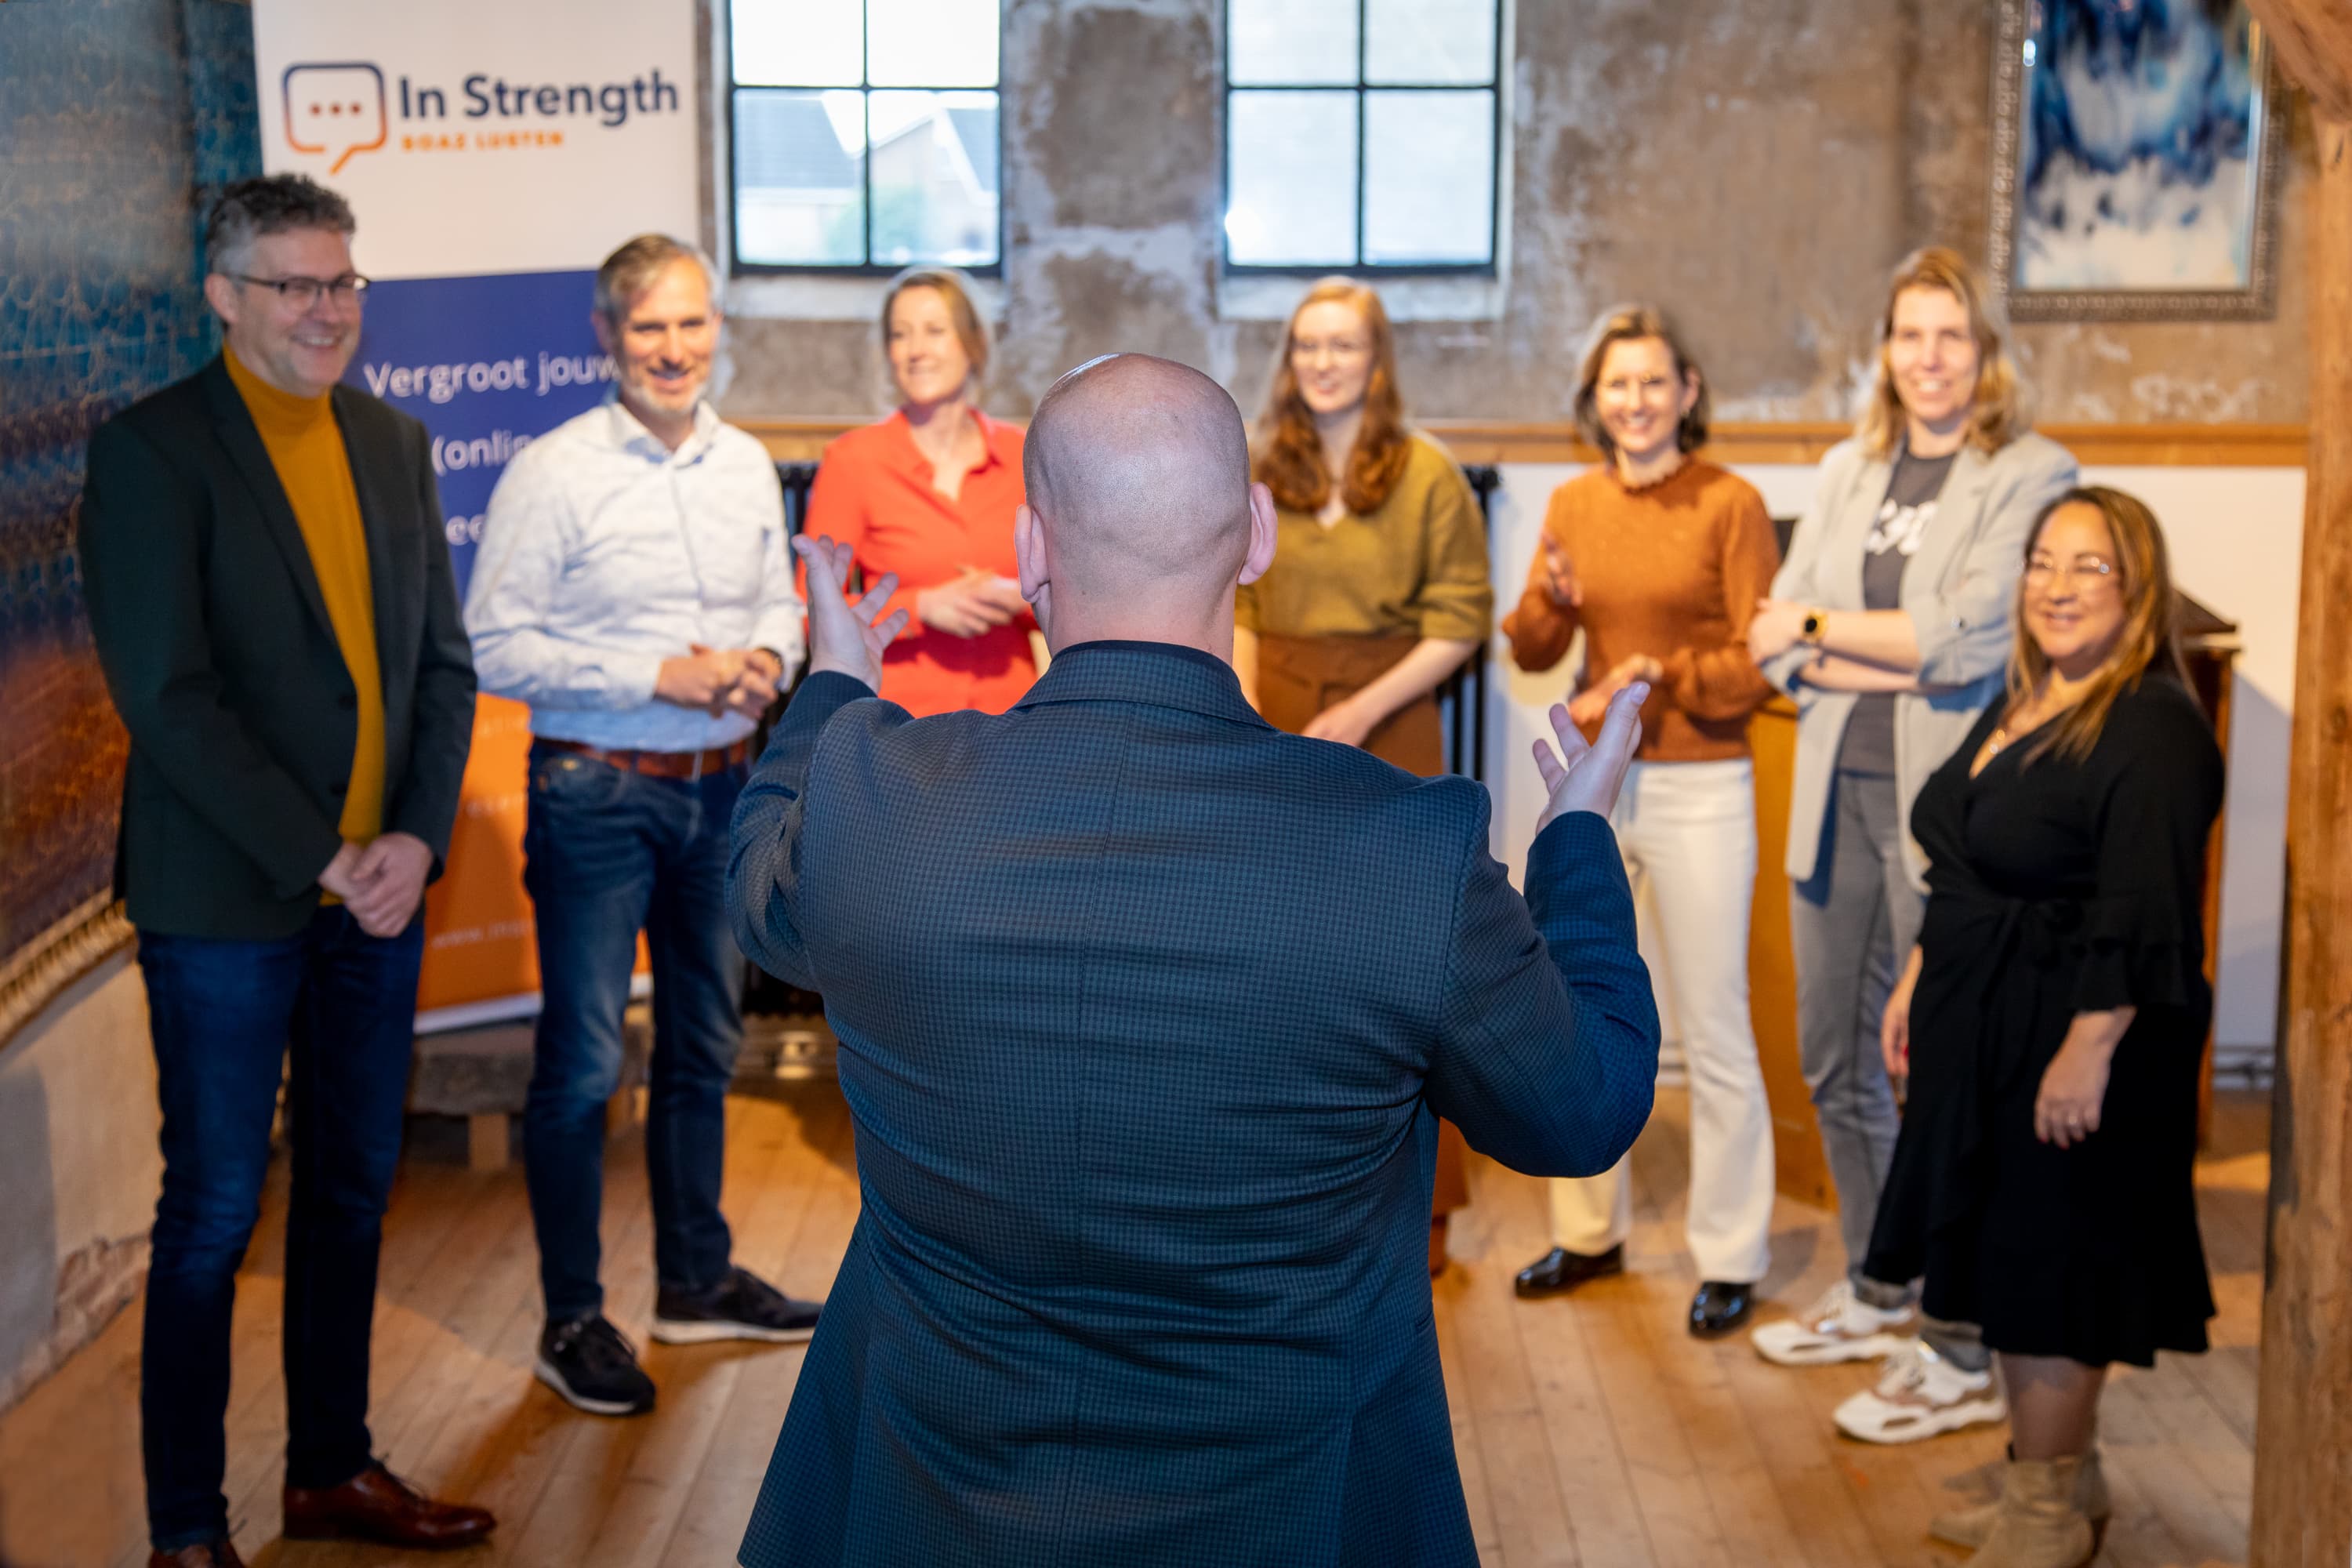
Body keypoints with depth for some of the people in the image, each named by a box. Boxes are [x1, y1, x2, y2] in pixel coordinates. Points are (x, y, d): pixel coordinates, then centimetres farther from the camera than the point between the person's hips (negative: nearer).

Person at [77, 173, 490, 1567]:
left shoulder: (394, 445, 10)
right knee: (216, 1210, 3)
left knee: (354, 1188, 15)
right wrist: (321, 858, -16)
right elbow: (168, 698, -14)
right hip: (229, 900, -6)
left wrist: (417, 837, -5)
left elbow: (443, 663, 10)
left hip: (380, 887, 6)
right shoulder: (152, 452, -8)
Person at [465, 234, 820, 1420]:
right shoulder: (551, 474, -12)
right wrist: (662, 676, -19)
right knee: (582, 1065, 1)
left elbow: (779, 602, 16)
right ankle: (573, 1322, 14)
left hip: (722, 787, 6)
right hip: (598, 794, -6)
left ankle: (697, 1282, 33)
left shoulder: (747, 465, 6)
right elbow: (494, 645, -14)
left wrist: (768, 659, -7)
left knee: (704, 1046, 17)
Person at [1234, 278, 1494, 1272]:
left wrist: (1363, 710, -15)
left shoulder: (1427, 475, -4)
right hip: (1281, 733, 3)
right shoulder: (1262, 474, 8)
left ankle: (1418, 1206, 8)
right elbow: (1241, 612, 10)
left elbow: (1459, 622, -6)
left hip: (1389, 732, -3)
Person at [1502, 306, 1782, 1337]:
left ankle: (1730, 1259, 13)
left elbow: (1761, 663, -9)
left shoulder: (1730, 505, -8)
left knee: (1713, 1030, 1)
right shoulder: (1573, 504, 7)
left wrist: (1657, 676, -19)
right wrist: (1550, 602, -13)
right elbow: (1530, 653, 7)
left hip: (1697, 789, -5)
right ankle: (1589, 1232, 27)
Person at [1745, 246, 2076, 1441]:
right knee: (1836, 1061, 15)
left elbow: (1969, 638, -16)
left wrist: (1821, 627, -5)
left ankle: (1964, 1360, 11)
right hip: (1838, 793, 6)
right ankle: (1880, 1294, 35)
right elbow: (1779, 645, 4)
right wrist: (1906, 664, -11)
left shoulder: (2032, 476, -5)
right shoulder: (1849, 470, 13)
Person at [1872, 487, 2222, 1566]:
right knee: (2005, 1261, 16)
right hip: (1984, 1033, 9)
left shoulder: (2154, 730, -18)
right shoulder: (2018, 708, 12)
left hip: (2072, 1041, -9)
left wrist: (2090, 1051, -25)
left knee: (2046, 1274, 0)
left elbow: (2144, 920, -23)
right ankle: (2058, 1478, 30)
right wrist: (1917, 982, 18)